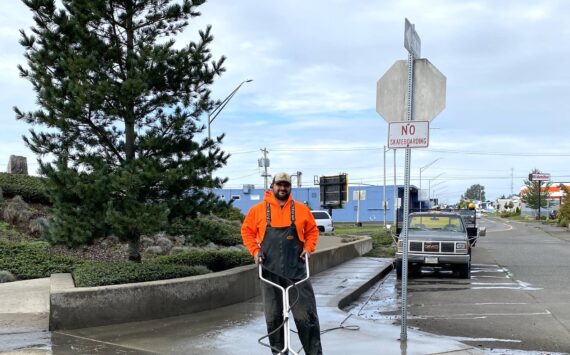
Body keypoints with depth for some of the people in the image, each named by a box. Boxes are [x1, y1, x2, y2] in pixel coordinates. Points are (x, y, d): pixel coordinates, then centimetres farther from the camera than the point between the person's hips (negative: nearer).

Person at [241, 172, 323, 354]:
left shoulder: (301, 209, 4)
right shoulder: (258, 209, 2)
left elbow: (312, 230, 14)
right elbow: (247, 230, 11)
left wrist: (308, 248, -1)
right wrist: (255, 250, -1)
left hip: (296, 270, 0)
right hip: (270, 270, 1)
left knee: (306, 314, -1)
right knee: (273, 316, 9)